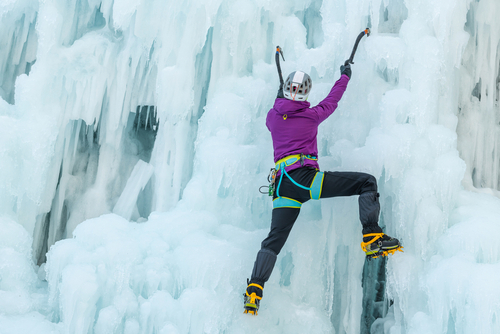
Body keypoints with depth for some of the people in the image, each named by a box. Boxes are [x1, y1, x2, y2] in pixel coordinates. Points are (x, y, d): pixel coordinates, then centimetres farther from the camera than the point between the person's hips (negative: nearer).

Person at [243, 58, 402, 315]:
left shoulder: (273, 116, 14)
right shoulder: (311, 115, 5)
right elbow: (332, 101, 24)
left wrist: (279, 98, 58)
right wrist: (345, 76, 41)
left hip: (281, 186, 5)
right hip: (306, 177, -5)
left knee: (274, 239, 8)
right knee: (367, 182, 2)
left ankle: (254, 289, -2)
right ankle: (372, 237, -11)